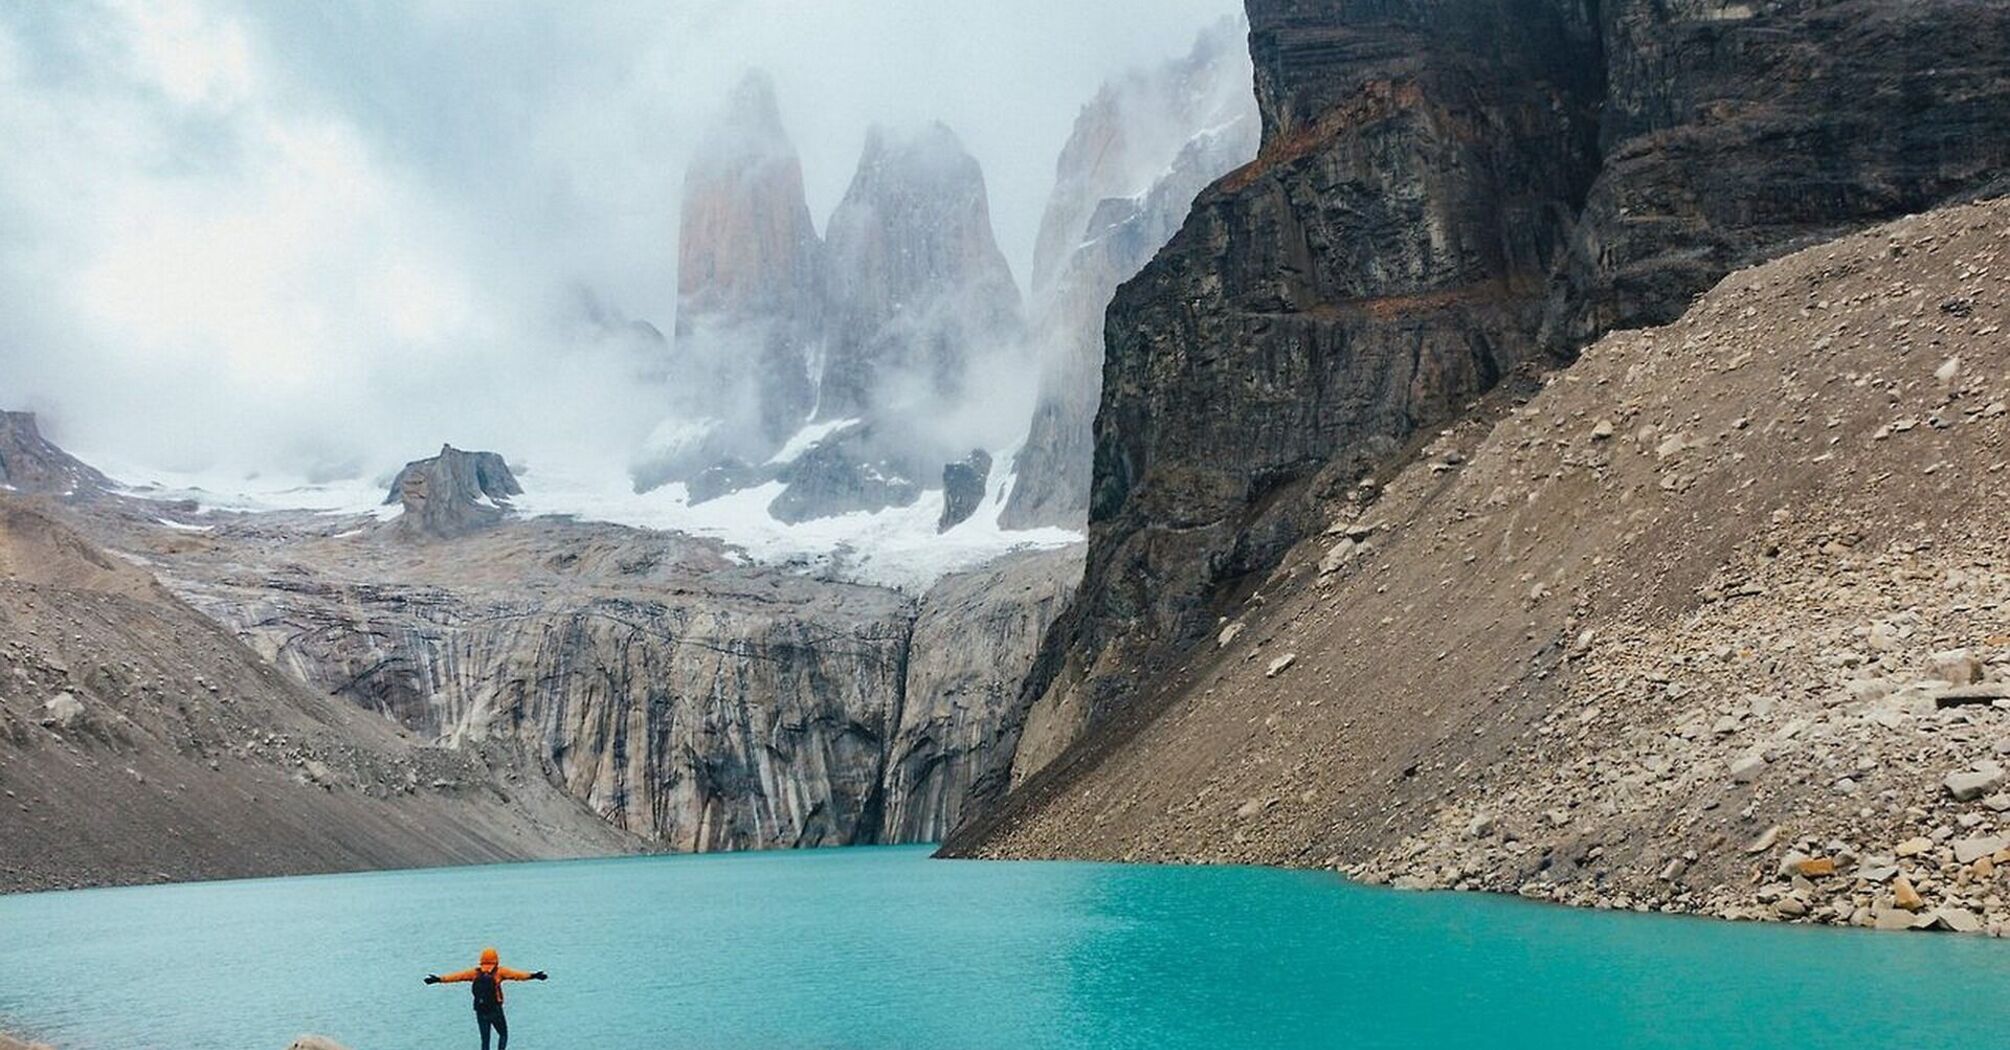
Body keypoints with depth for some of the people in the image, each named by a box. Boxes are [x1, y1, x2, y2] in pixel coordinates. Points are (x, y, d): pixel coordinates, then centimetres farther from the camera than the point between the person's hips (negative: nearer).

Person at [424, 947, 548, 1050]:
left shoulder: (475, 973, 3)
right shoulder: (499, 972, -7)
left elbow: (457, 976, 4)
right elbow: (516, 974, -18)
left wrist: (439, 979, 11)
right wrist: (532, 976, -25)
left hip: (480, 1012, 3)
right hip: (495, 1011, -3)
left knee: (485, 1039, 13)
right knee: (503, 1035, 15)